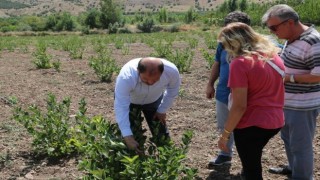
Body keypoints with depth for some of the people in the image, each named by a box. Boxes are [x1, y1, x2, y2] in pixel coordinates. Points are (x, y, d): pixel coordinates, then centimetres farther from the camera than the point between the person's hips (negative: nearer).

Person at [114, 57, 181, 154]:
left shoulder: (171, 71, -35)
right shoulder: (126, 77, -44)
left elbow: (173, 90, -11)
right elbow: (121, 107, -40)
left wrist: (163, 110, -7)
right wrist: (127, 137, -44)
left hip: (154, 100, 2)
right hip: (130, 101, -2)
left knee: (162, 137, 4)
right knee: (132, 135, -10)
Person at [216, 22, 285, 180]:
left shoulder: (240, 62, -19)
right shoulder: (273, 55, 4)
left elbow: (239, 106, -21)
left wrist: (225, 134, -13)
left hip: (251, 124, -8)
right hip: (275, 121, 8)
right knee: (254, 161, 29)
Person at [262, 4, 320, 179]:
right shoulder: (291, 39, 6)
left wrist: (288, 77, -23)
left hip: (302, 106, -10)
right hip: (287, 103, 10)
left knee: (301, 145, 5)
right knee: (288, 138, 25)